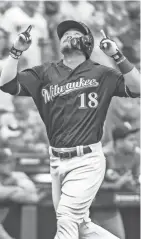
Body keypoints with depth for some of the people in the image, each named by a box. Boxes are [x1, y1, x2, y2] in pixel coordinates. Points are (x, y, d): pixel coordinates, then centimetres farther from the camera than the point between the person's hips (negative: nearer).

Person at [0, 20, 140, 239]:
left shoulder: (101, 74, 1)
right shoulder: (45, 73, 10)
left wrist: (117, 56, -16)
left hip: (87, 160, -5)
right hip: (57, 161, 5)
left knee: (67, 219, -14)